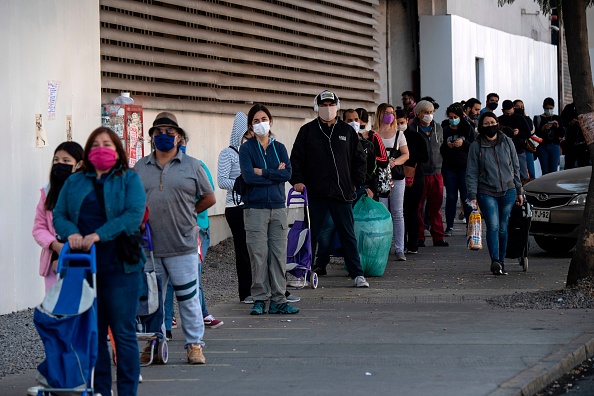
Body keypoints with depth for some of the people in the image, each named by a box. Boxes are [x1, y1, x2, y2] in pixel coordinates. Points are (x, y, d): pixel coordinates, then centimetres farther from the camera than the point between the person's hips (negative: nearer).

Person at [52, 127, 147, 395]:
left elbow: (134, 214, -10)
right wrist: (71, 233, -14)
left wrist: (99, 235, -19)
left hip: (119, 267, -3)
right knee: (93, 333, 5)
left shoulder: (129, 179, 4)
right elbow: (59, 214, 8)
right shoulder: (74, 182, 15)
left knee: (123, 332, -1)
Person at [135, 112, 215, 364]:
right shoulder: (140, 168, 11)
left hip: (183, 246, -2)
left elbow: (209, 198, 11)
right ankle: (153, 344, 17)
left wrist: (186, 212, 8)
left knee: (188, 297, 0)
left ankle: (194, 344, 8)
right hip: (149, 247, 2)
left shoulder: (192, 166, 5)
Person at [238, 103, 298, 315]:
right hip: (255, 208, -3)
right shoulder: (247, 148, 2)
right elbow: (248, 176, -12)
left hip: (278, 207, 3)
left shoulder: (279, 147, 13)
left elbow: (287, 173, -2)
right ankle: (259, 300, 3)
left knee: (279, 254, 1)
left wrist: (262, 172, -8)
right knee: (258, 255, -5)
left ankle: (278, 300, 6)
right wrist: (275, 174, -5)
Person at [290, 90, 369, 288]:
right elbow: (296, 158, 6)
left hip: (342, 192, 1)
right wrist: (297, 180, -5)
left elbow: (359, 158, 15)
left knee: (348, 234, 2)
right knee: (310, 235, 5)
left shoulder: (347, 131, 9)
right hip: (315, 192, 0)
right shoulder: (307, 131, 6)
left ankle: (357, 274, 5)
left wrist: (356, 182, 9)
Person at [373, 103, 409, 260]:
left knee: (397, 213, 1)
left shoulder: (398, 133, 13)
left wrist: (394, 162, -10)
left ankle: (399, 249, 1)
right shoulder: (373, 135, 5)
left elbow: (406, 154, 9)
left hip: (396, 176, 2)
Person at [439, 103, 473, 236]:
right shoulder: (444, 130, 8)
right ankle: (449, 226, 6)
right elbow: (440, 151, 9)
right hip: (449, 168, 2)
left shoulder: (468, 129, 4)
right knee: (451, 197, 2)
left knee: (466, 197, -4)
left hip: (465, 167, -2)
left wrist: (463, 143, -15)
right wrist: (447, 146, -12)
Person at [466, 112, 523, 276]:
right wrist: (473, 196, -7)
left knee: (503, 228, 7)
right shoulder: (476, 146, 1)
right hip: (486, 193, -2)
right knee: (493, 226, -16)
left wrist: (519, 191, 13)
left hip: (508, 191, 2)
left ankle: (501, 262, 16)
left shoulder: (507, 142, 7)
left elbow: (515, 167, 14)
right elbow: (471, 173, 0)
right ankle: (495, 262, -25)